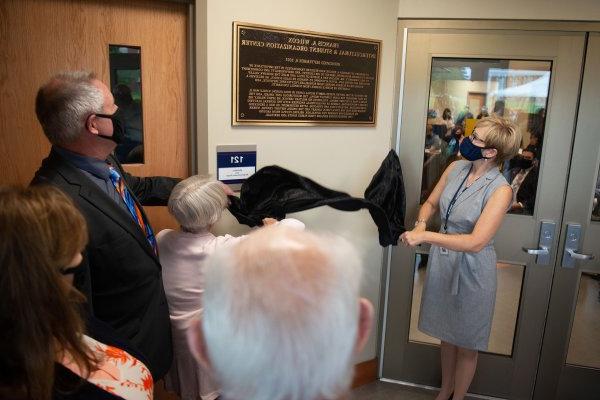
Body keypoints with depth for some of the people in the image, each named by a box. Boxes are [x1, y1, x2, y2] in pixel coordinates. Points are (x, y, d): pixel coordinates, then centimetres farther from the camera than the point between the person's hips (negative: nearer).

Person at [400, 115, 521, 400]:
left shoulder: (500, 190, -21)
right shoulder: (456, 168, -3)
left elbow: (476, 242, -28)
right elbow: (431, 203, 8)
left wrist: (425, 236, -30)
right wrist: (421, 224, -13)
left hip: (472, 269, -5)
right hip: (442, 260, 6)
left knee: (466, 344, 15)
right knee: (447, 333, 23)